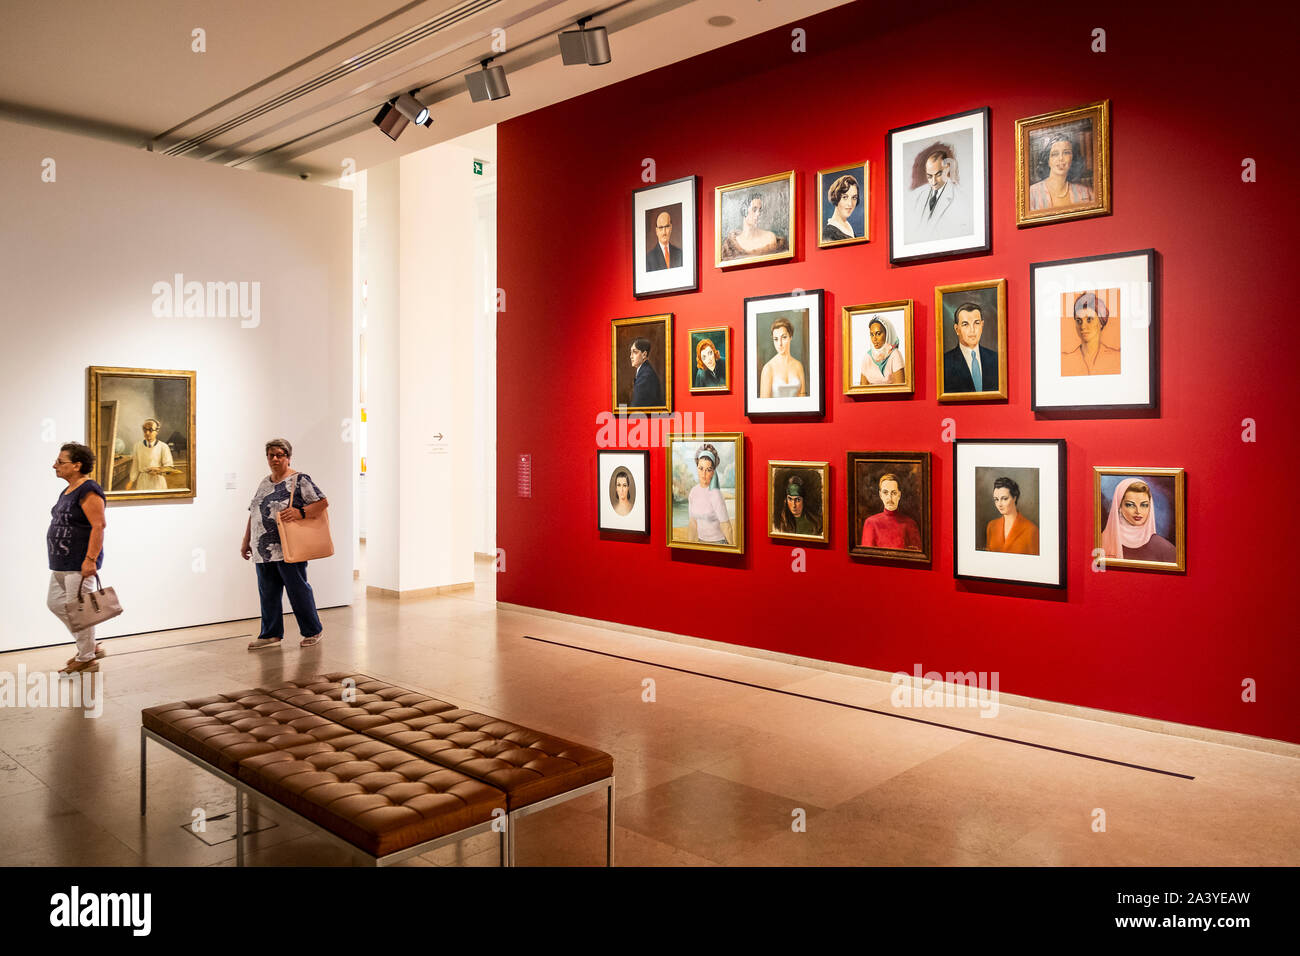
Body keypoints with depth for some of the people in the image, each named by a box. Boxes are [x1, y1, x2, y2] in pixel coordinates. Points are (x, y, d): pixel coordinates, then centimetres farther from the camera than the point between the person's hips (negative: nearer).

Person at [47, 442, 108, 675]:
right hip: (62, 564, 11)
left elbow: (99, 526, -23)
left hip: (80, 565, -10)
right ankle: (90, 646, 25)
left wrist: (90, 559, -27)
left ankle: (86, 659, 10)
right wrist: (59, 560, 23)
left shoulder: (88, 491, -17)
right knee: (55, 602, 15)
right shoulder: (68, 491, 14)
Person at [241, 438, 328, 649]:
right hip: (263, 551, 7)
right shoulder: (264, 483, 17)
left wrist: (301, 513, -24)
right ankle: (271, 634, 19)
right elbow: (253, 514, 22)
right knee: (267, 594, 10)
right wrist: (246, 542, 20)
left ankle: (313, 632, 11)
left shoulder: (299, 480, -4)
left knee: (298, 590, -1)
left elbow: (323, 502, -11)